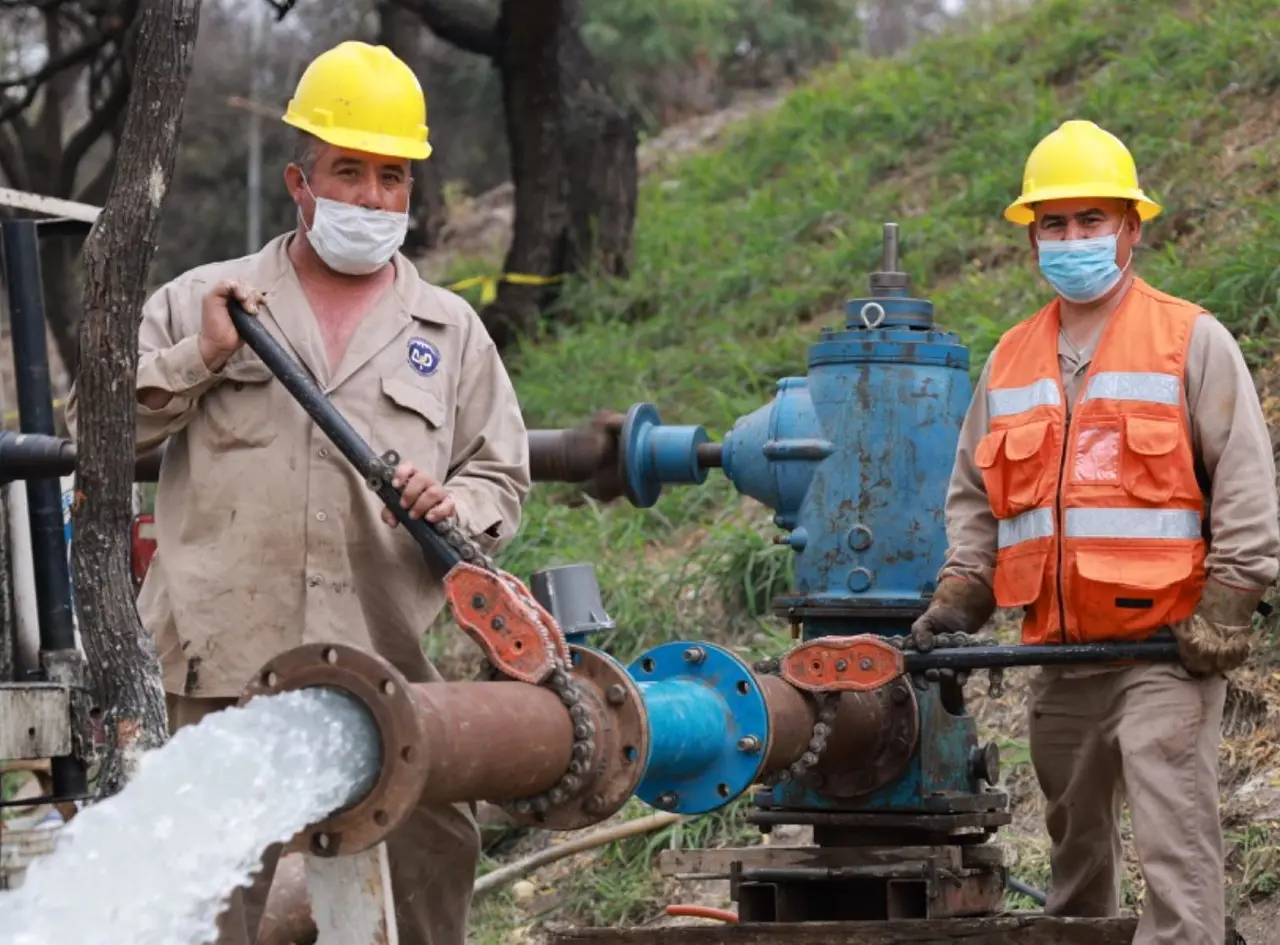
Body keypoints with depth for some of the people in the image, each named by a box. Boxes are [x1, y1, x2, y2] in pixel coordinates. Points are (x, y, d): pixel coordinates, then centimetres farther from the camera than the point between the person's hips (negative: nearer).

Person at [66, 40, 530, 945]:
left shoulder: (450, 330, 17)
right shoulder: (201, 301, 13)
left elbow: (503, 477, 16)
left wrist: (457, 507, -7)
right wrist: (200, 359, -4)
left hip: (385, 669, 2)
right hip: (224, 663, -1)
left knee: (433, 869, -1)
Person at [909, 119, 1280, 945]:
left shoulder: (1192, 341, -2)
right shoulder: (1010, 362, 14)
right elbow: (975, 495, 21)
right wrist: (959, 596, 7)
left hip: (1164, 650, -6)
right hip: (1060, 658, 6)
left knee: (1176, 842, -14)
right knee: (1073, 839, 17)